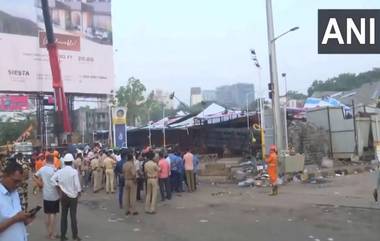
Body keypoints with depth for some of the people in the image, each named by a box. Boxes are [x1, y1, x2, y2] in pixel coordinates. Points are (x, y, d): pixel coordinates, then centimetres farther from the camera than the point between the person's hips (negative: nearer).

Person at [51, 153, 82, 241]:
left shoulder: (59, 171, -3)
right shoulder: (74, 171, -13)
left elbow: (52, 179, -12)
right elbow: (77, 184, -15)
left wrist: (59, 189, -4)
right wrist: (79, 192, 1)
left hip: (63, 196, 3)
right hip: (73, 196, -3)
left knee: (63, 215, 11)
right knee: (73, 216, 4)